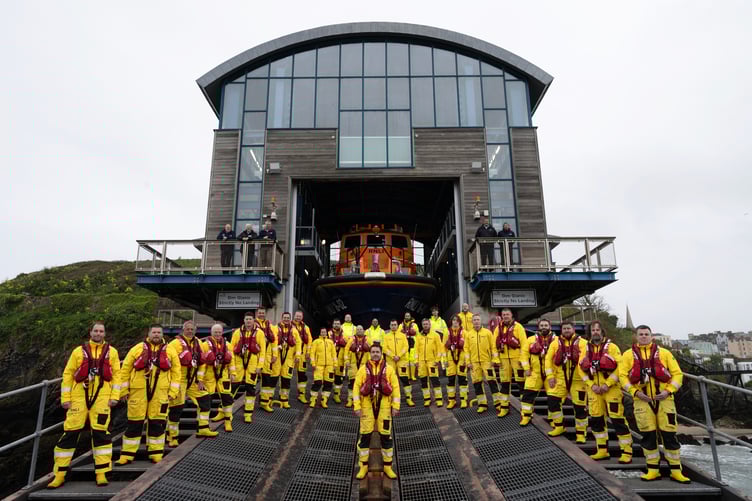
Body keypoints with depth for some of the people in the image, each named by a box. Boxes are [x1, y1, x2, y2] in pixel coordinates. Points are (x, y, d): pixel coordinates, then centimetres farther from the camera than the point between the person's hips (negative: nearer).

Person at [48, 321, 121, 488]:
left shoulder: (111, 352, 7)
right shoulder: (79, 351, 7)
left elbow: (116, 374, 4)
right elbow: (68, 374, 6)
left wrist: (115, 396, -4)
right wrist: (65, 398, -1)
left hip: (101, 398, -1)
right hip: (79, 397, 1)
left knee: (101, 433, -2)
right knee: (70, 433, 2)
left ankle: (101, 473, 6)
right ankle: (59, 474, 14)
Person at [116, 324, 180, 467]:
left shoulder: (170, 352, 6)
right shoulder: (137, 349, 3)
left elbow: (176, 372, 6)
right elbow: (125, 370, 5)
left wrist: (173, 391, 0)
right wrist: (123, 390, 2)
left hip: (160, 393, 1)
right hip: (138, 391, -1)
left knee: (157, 423, 6)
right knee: (134, 423, 6)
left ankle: (156, 454, 17)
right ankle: (127, 455, 17)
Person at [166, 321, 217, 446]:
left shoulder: (198, 343, 7)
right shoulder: (175, 343, -15)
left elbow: (202, 362, 12)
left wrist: (200, 379, 7)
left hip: (193, 379, 7)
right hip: (178, 380, -7)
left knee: (205, 399, 7)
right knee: (176, 408, -3)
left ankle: (203, 429, 16)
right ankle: (172, 437, 14)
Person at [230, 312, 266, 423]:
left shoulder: (259, 333, -2)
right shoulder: (237, 332, 3)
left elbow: (262, 350, -2)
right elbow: (231, 348, 6)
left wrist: (260, 366, -6)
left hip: (252, 365, -1)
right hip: (239, 364, 1)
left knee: (250, 388, 3)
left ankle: (248, 413, 14)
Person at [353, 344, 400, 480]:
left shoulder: (388, 369, 3)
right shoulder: (363, 369, 1)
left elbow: (395, 387, 2)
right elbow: (357, 387, -1)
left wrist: (395, 406, -3)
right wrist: (357, 406, -7)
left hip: (384, 407, 0)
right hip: (367, 407, 0)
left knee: (386, 436, 5)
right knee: (365, 435, 4)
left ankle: (388, 466, 20)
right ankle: (363, 466, 18)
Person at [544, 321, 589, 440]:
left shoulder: (582, 343, -4)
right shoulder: (556, 342, 3)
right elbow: (548, 359, 4)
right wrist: (550, 376, -3)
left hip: (577, 380, -2)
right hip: (560, 379, 3)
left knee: (580, 406, 2)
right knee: (552, 400, -1)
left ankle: (581, 433, 19)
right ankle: (559, 426, 18)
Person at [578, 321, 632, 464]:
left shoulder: (612, 347, -3)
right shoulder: (586, 349, 9)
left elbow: (620, 367, -11)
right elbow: (581, 369, 7)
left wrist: (607, 384, -16)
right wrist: (592, 385, -5)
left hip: (611, 389, -5)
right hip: (594, 390, 5)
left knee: (618, 419, -6)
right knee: (596, 420, 8)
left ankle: (626, 452, 5)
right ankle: (602, 450, 21)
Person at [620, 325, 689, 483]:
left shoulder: (664, 353, 7)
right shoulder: (629, 355, 6)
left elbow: (677, 373, 5)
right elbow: (622, 375, 2)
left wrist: (669, 390, -8)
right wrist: (635, 392, -10)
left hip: (663, 399, 0)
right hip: (642, 400, 0)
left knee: (669, 434, 2)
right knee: (648, 435, 5)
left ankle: (676, 471, 14)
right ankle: (653, 470, 15)